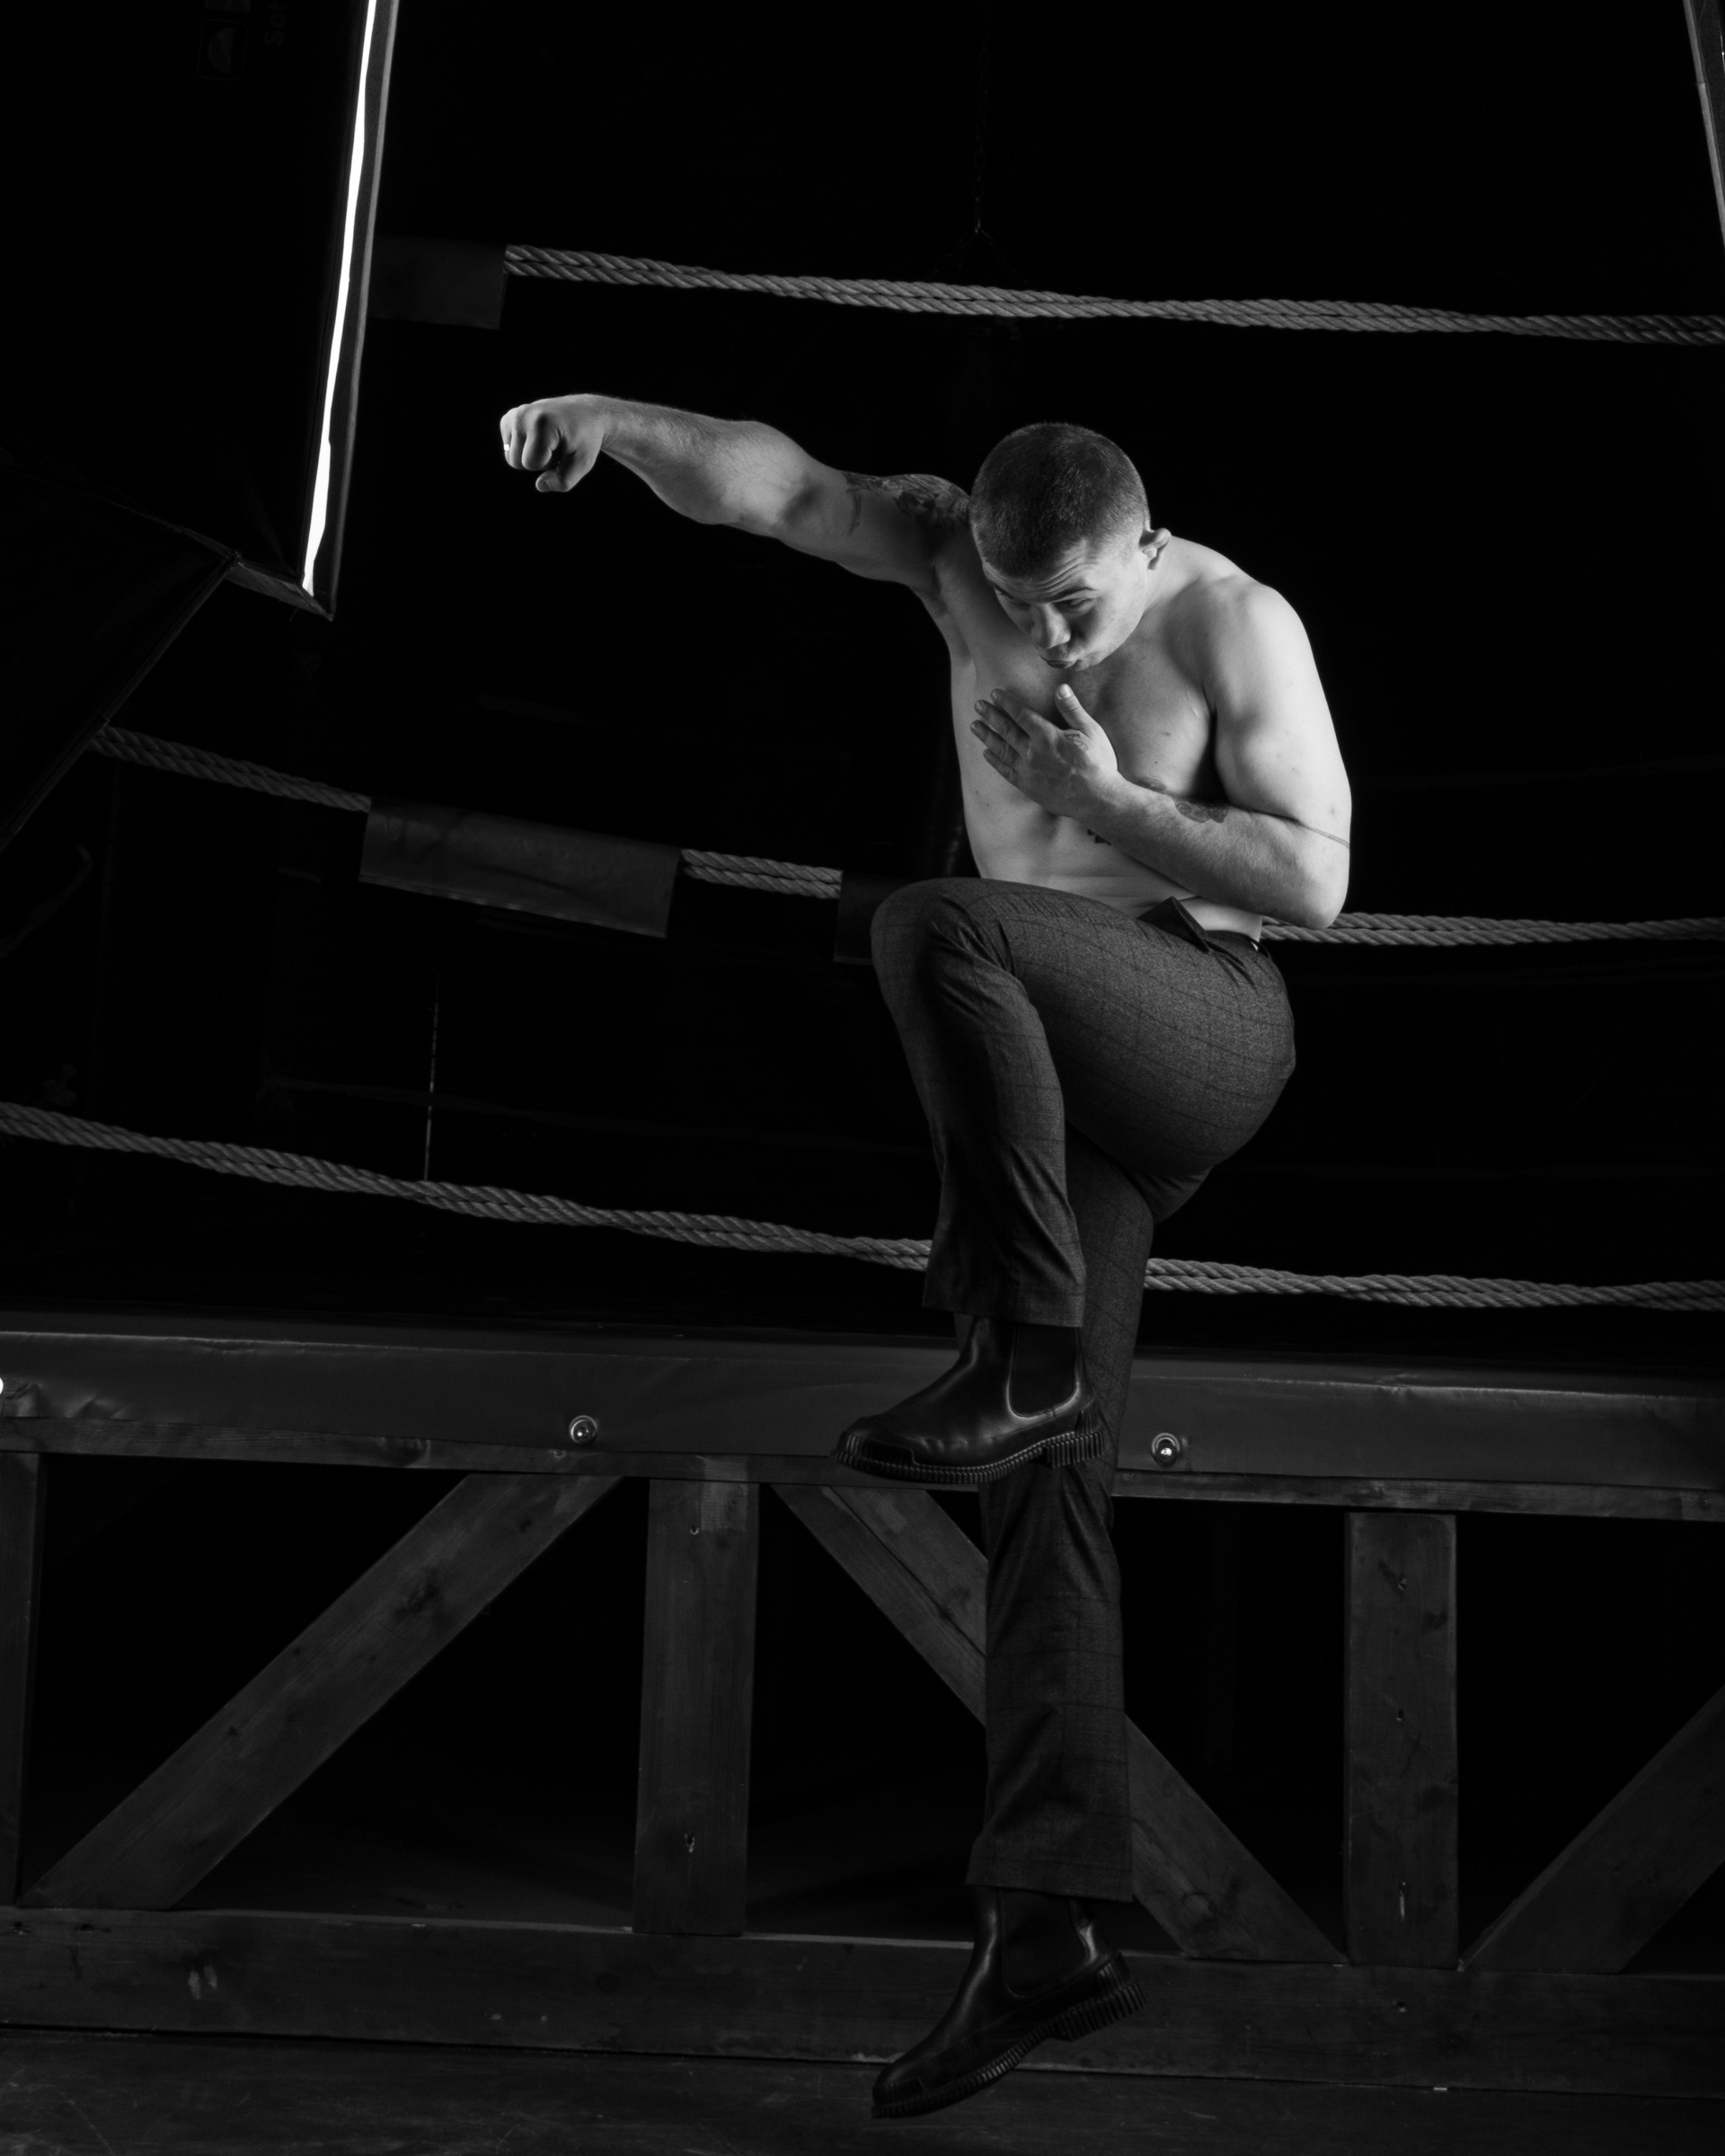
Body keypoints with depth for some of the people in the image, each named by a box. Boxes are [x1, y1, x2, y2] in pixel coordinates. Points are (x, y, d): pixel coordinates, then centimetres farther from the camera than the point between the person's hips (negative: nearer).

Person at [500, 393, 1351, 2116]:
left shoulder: (1240, 626, -6)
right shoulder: (956, 548, 6)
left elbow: (1314, 880, -10)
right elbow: (778, 486, -6)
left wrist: (1102, 799, -14)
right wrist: (611, 419, -23)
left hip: (1208, 1035, -5)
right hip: (1064, 1081, 6)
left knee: (935, 926, -33)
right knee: (1045, 1481, -3)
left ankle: (1019, 1342, -27)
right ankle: (1046, 1928, -4)